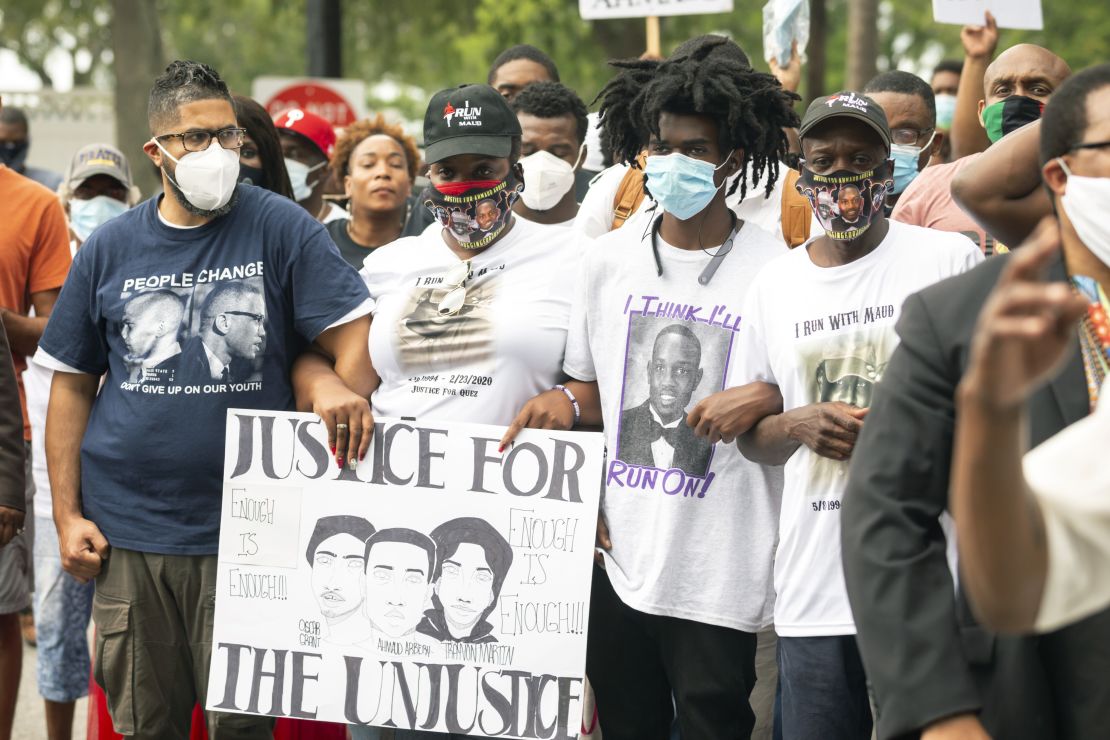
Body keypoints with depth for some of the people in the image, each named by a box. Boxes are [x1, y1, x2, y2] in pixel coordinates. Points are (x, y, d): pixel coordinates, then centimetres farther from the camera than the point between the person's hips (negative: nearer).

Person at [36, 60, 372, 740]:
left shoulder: (281, 229, -1)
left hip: (247, 532, -2)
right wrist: (68, 516, 5)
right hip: (127, 532, 2)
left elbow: (353, 337, -5)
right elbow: (72, 385, 11)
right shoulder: (112, 247, 7)